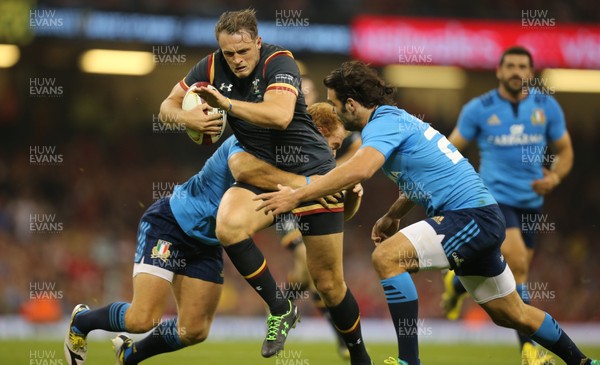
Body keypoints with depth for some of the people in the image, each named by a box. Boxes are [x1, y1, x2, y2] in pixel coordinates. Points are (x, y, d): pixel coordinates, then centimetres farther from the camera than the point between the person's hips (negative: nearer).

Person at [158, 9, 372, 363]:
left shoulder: (279, 61, -17)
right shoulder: (212, 67, -3)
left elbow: (280, 116, -34)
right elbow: (169, 104, 7)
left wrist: (226, 104, -40)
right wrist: (189, 118, -15)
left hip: (312, 170, -4)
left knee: (329, 284, -1)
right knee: (228, 226, -31)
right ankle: (280, 309, -12)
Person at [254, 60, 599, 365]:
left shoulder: (383, 123, -14)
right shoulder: (398, 120, 16)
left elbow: (361, 169, -33)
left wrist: (297, 195, -32)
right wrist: (392, 216, 29)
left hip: (471, 215, -10)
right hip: (484, 218, 10)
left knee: (388, 256, -22)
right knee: (511, 313, 20)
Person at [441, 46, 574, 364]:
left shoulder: (547, 107, 2)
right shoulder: (479, 109, -5)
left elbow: (564, 150, 11)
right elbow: (451, 149, 3)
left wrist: (554, 177, -10)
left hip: (531, 201, 5)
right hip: (495, 197, -5)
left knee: (514, 270, 11)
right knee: (518, 266, -20)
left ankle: (457, 283, 41)